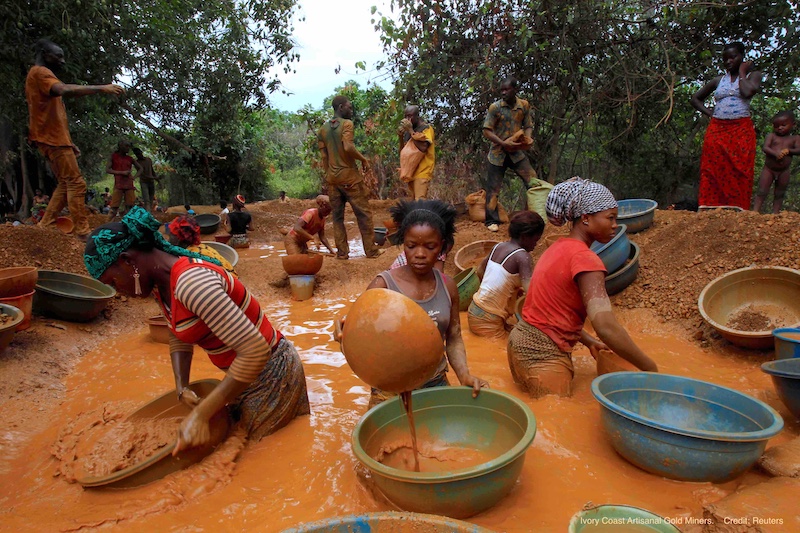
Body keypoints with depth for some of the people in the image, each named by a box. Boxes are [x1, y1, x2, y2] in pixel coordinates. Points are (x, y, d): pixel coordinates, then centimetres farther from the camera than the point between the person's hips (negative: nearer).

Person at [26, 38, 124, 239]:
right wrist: (101, 88, -35)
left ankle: (46, 225, 16)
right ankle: (83, 232, -14)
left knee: (66, 184, 14)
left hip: (53, 138, 10)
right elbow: (64, 90, -31)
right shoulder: (40, 72, -8)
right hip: (53, 139, -10)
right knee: (76, 183, -12)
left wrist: (69, 143, 21)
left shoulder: (41, 75, 24)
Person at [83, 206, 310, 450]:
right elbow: (179, 337, 14)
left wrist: (201, 414, -31)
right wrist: (182, 388, -3)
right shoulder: (162, 282, 0)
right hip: (245, 373, 9)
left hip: (270, 375, -9)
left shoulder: (190, 282, -30)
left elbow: (255, 349, -34)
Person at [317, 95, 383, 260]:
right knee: (364, 213, 2)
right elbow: (348, 147, -24)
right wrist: (363, 159, -10)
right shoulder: (346, 124, -9)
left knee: (337, 215, 9)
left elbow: (324, 156, 10)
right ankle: (371, 250, 6)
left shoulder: (323, 129, 11)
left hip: (332, 177, 6)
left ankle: (342, 252, 9)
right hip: (349, 175, -6)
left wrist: (329, 174, 16)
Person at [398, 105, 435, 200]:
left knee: (420, 201, -18)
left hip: (422, 171, -7)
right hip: (411, 172, 7)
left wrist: (411, 130, -13)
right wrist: (401, 137, 2)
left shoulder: (426, 128, -3)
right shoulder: (408, 132, 17)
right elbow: (403, 152, 17)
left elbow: (423, 147, -19)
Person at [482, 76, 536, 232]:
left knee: (533, 182, -5)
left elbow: (528, 126, 10)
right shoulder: (495, 107, -8)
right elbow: (487, 131, -9)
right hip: (498, 153, -2)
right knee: (493, 188, 1)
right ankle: (492, 221, 12)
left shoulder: (524, 105, 1)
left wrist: (527, 139, -12)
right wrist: (504, 143, -20)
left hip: (517, 152, 2)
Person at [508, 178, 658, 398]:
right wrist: (651, 369, -16)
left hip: (522, 340, 10)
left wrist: (588, 341, 16)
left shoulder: (558, 248, 10)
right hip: (543, 355, -10)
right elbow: (606, 327, -27)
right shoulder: (584, 258, -18)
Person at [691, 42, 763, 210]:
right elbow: (695, 98, 25)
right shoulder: (719, 80, 16)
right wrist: (709, 112, 10)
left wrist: (742, 72, 1)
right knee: (713, 176, -2)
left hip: (741, 133, -2)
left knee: (739, 177, -5)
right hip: (717, 132, 3)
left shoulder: (753, 75, 9)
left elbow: (747, 92, -13)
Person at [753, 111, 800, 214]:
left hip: (784, 172, 2)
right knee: (762, 191, -4)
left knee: (779, 193, 9)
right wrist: (775, 153, -30)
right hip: (768, 169, -2)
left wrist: (788, 150, -25)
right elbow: (765, 148, -13)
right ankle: (755, 211, -4)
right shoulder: (771, 136, 1)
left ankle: (775, 213, 15)